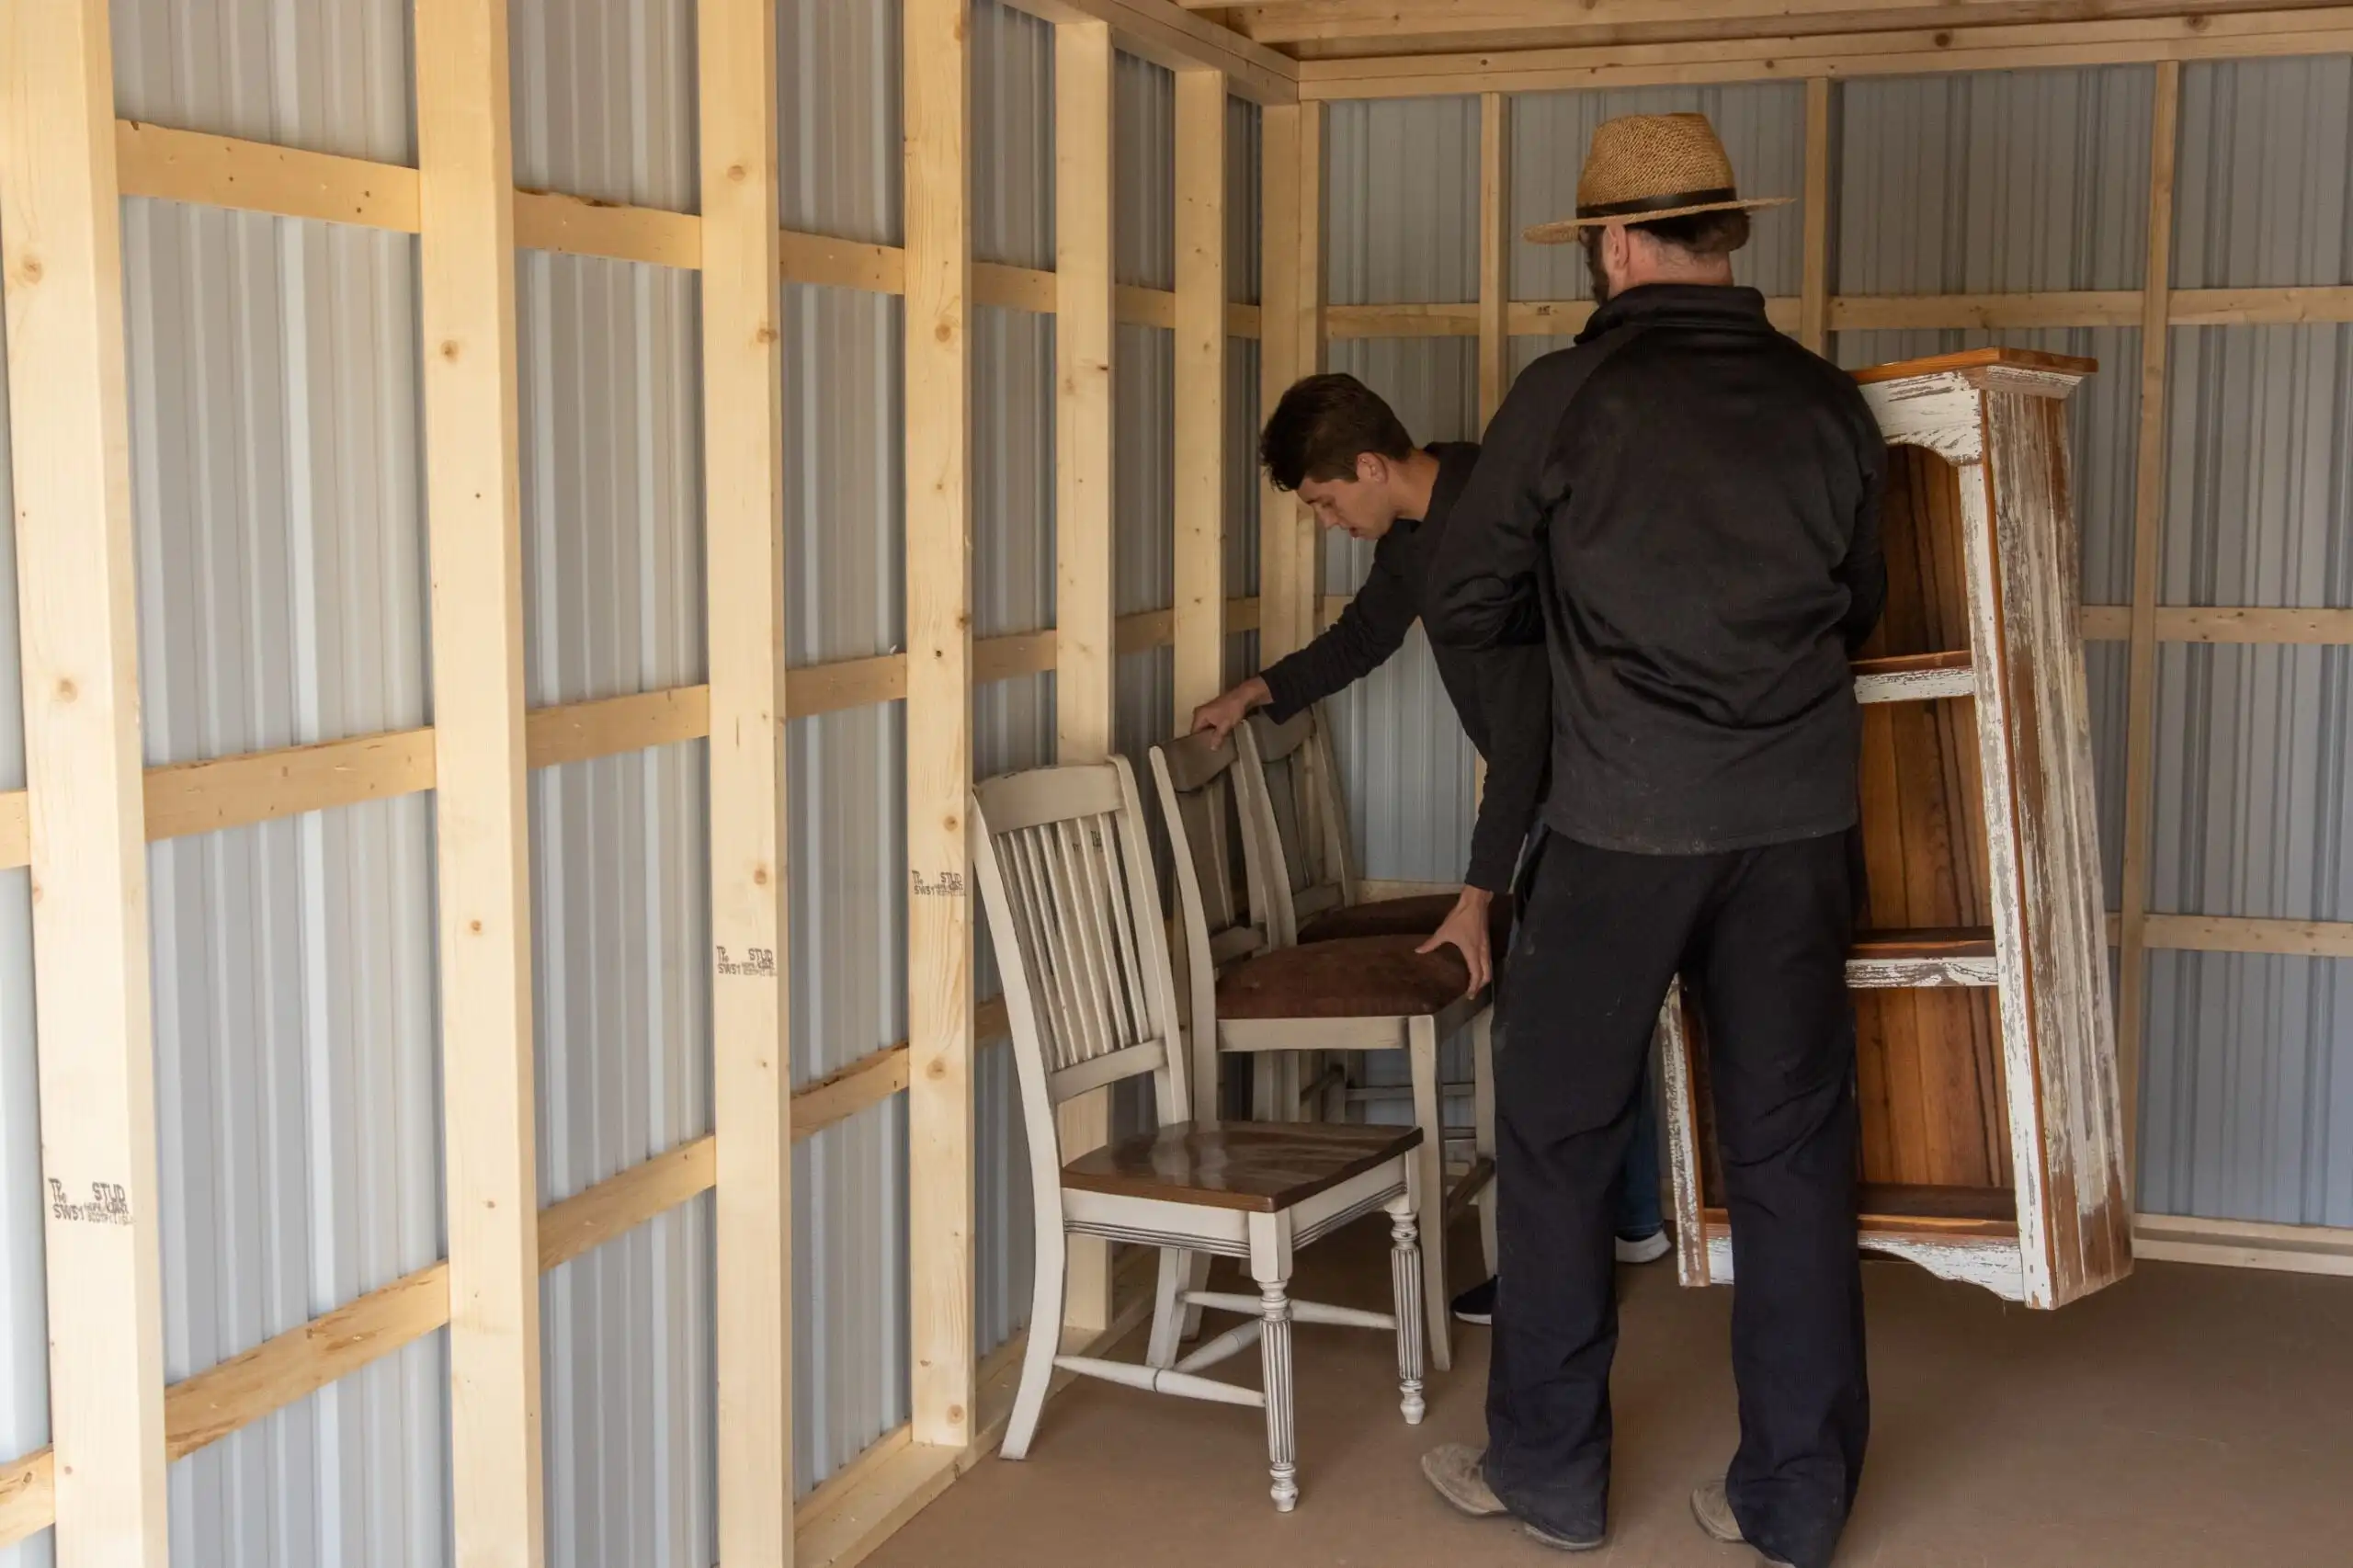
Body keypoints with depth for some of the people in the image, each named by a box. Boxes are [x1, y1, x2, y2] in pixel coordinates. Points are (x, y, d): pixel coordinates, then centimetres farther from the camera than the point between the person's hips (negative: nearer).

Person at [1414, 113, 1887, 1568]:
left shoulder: (1570, 395, -5)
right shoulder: (1827, 401, 5)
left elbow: (1465, 607, 2)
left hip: (1626, 822, -3)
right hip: (1797, 819, 4)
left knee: (1559, 1135, 11)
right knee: (1792, 1148, 10)